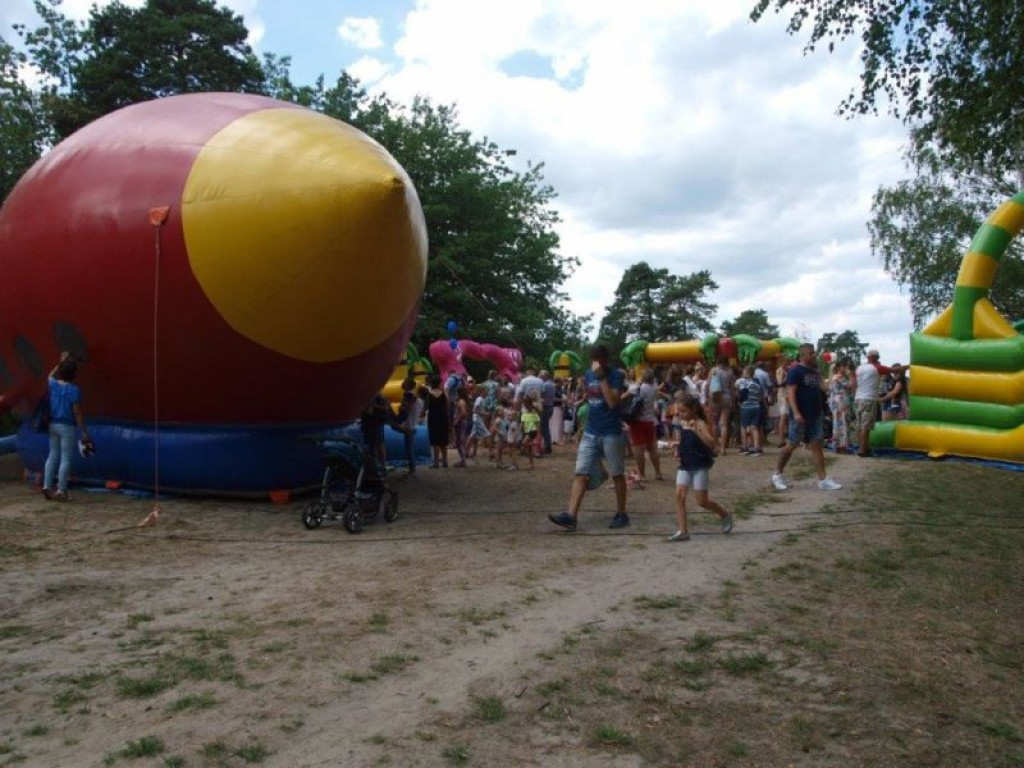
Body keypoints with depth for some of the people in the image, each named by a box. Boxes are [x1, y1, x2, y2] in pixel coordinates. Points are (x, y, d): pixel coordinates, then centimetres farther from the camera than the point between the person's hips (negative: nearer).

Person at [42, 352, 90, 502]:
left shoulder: (52, 384, 1)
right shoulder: (74, 390, -16)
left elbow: (50, 376, 30)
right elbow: (78, 413, -15)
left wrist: (61, 362, 30)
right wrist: (84, 432, -10)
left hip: (53, 424, 7)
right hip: (66, 427, -6)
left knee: (53, 455, 16)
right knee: (66, 458, -1)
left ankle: (47, 486, 16)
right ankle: (61, 491, 0)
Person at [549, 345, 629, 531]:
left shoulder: (615, 375, -9)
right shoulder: (588, 375, 8)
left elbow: (613, 402, -24)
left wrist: (601, 376, -24)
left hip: (611, 433, -5)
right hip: (590, 433, 5)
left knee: (617, 475, 7)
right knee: (581, 473, -5)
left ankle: (621, 514, 20)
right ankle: (571, 516, -11)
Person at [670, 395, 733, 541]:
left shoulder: (701, 424, -14)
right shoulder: (682, 423, 6)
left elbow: (712, 444, -29)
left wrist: (696, 430, -37)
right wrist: (678, 448, 6)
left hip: (700, 467, -6)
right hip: (685, 466, 6)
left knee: (702, 501, 0)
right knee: (679, 496, -6)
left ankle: (725, 515, 27)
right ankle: (682, 531, -2)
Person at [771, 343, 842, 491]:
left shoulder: (815, 372, 13)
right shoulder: (795, 371, -11)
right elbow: (790, 393, -19)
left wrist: (821, 411, 20)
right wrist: (796, 413, -28)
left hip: (815, 415, 7)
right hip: (800, 416, -7)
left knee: (816, 446, 4)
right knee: (791, 446, 0)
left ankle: (823, 480, 3)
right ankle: (778, 474, 14)